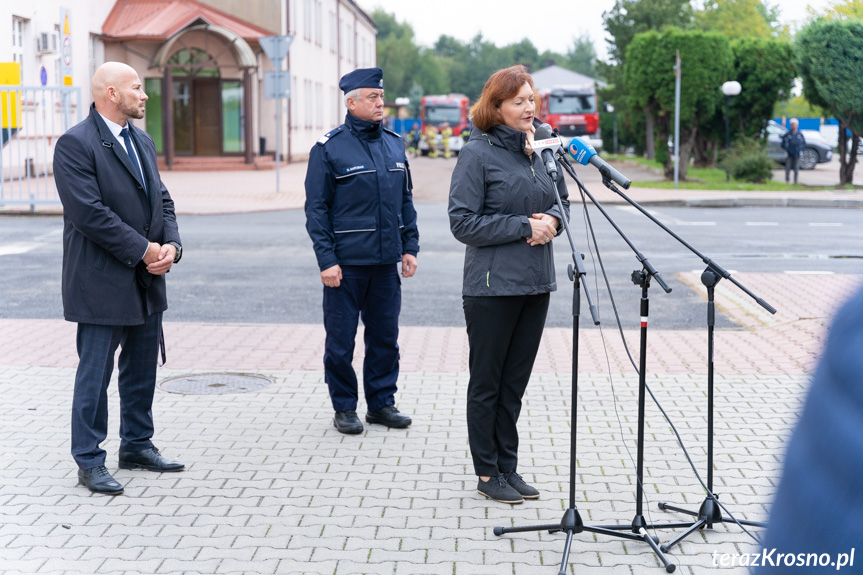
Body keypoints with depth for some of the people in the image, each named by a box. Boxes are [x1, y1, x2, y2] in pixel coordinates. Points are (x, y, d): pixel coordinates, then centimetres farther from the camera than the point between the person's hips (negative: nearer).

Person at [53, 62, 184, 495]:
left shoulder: (143, 142, 14)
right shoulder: (75, 144, -13)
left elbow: (162, 200, 14)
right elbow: (90, 213, -20)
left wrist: (171, 245, -5)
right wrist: (144, 250, -17)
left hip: (147, 280, 8)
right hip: (102, 282, -8)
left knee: (142, 369, 16)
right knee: (95, 373, 0)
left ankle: (137, 445, 30)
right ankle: (89, 460, 10)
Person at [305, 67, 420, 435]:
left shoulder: (394, 144, 11)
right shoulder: (329, 148, -5)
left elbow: (405, 201, 17)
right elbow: (316, 208, -6)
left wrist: (410, 247, 9)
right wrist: (326, 259, -12)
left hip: (386, 262, 5)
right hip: (345, 263, -5)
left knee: (385, 335, 10)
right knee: (341, 339, 2)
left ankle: (382, 402, 22)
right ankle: (344, 408, 14)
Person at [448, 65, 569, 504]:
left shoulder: (540, 150, 10)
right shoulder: (477, 154, -9)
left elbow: (563, 200, 19)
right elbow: (463, 223, -13)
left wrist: (551, 220, -4)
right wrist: (525, 226, -17)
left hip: (535, 284, 6)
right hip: (491, 286, -6)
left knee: (515, 383, 13)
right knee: (487, 383, 5)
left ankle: (508, 467, 23)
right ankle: (488, 474, 14)